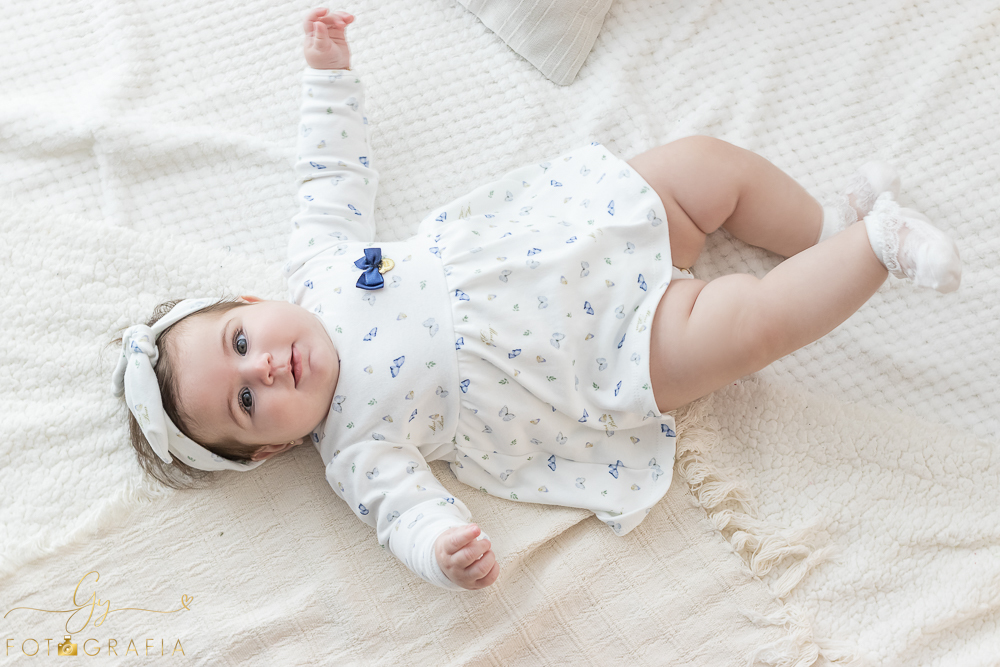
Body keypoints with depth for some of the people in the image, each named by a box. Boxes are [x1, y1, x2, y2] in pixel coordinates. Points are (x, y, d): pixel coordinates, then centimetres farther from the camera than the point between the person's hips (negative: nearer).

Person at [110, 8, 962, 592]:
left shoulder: (315, 261, -4)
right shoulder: (357, 447, -17)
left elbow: (338, 179, 10)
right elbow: (410, 509, -26)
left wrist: (330, 72, 12)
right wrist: (446, 553, -49)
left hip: (580, 218, 5)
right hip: (620, 353, -5)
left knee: (710, 162, -2)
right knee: (748, 323, -21)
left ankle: (833, 229, 21)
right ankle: (874, 246, 2)